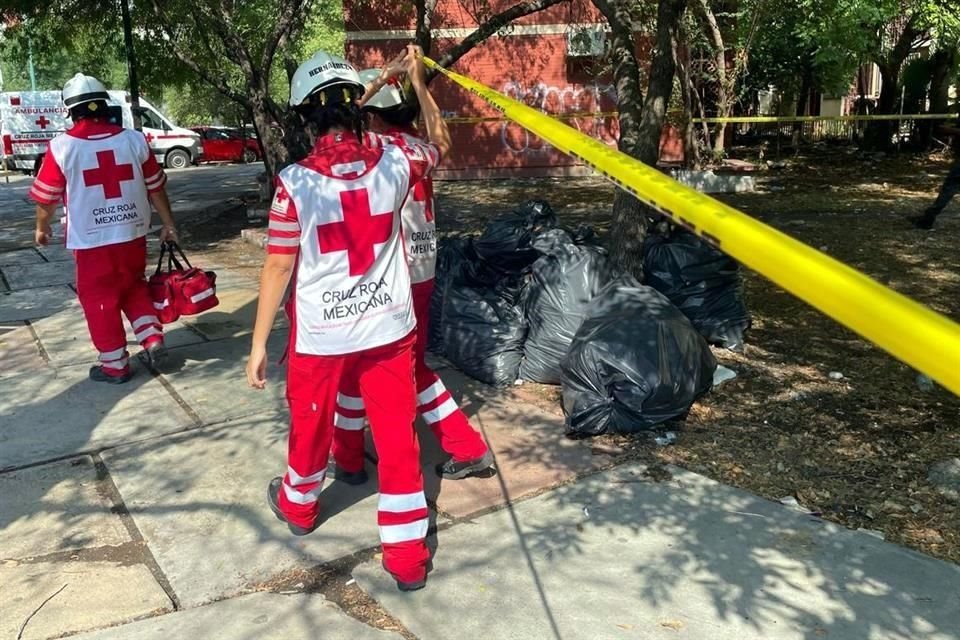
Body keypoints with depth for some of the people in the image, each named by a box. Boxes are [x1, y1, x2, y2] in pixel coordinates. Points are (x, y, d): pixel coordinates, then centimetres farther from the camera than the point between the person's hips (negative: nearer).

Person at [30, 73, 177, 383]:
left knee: (99, 299, 9)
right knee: (133, 286, 24)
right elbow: (156, 187, 5)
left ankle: (115, 365, 16)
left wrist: (42, 227, 18)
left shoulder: (62, 146, -9)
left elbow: (46, 195, 1)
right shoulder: (133, 139, -1)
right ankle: (153, 339, 12)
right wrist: (168, 223, 16)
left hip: (91, 239, -3)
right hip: (133, 233, 3)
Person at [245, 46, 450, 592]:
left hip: (320, 336, -1)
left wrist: (259, 344, -2)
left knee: (312, 425, 22)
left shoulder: (295, 183, -16)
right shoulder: (393, 164, -8)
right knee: (399, 437, 9)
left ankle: (298, 506, 50)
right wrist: (420, 84, 23)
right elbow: (441, 143, 15)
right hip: (390, 329, 2)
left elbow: (278, 268, -11)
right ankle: (408, 557, 18)